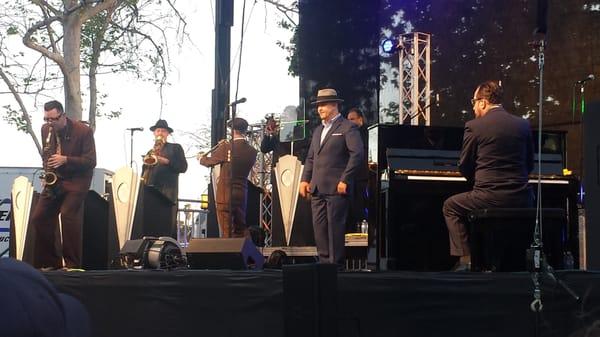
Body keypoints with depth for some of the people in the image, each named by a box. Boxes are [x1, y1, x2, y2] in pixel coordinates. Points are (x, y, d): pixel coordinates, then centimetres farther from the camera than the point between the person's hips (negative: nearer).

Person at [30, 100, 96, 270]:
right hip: (54, 180, 6)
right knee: (38, 218, -1)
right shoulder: (45, 129, 3)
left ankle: (72, 264, -12)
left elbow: (91, 161, -14)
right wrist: (47, 175, 1)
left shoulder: (83, 131, -14)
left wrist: (65, 160, -24)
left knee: (68, 215, -22)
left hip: (77, 180, -6)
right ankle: (50, 262, 11)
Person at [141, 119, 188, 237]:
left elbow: (183, 167, 1)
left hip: (168, 191, -4)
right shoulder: (151, 151, 24)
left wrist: (166, 161, -11)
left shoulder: (175, 148, 12)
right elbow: (145, 170, 22)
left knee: (169, 223, -10)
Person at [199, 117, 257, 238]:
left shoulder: (226, 148, -13)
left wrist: (201, 158, 23)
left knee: (227, 231, -2)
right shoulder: (252, 151, 1)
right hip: (242, 195, 5)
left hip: (225, 195, -5)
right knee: (241, 228, 16)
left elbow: (209, 162, 0)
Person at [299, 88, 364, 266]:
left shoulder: (347, 127, -4)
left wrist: (345, 180, -15)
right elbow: (310, 157, 23)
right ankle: (324, 262, 13)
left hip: (336, 188, -8)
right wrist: (305, 179, 10)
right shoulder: (318, 130, 21)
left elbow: (357, 154, -12)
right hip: (317, 189, 8)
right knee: (319, 227, 7)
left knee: (335, 227, -5)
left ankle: (336, 263, 1)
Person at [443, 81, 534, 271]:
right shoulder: (523, 125, 7)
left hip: (490, 198, -4)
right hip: (521, 200, 4)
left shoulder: (474, 127, -5)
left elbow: (464, 166, 3)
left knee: (450, 206, 22)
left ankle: (466, 260, 11)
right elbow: (529, 165, 14)